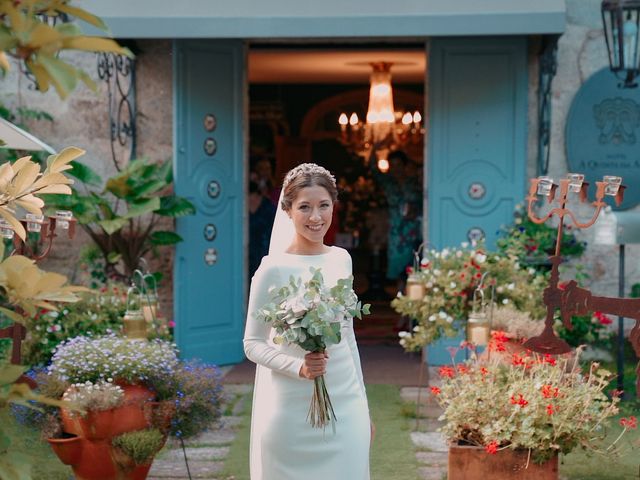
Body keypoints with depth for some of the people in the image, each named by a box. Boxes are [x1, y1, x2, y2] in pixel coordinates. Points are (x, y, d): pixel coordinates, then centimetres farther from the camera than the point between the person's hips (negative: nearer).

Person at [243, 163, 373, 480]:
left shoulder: (342, 260, 6)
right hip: (293, 409, -4)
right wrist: (298, 367, -22)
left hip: (346, 405, 4)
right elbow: (253, 344, -6)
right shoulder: (274, 268, -10)